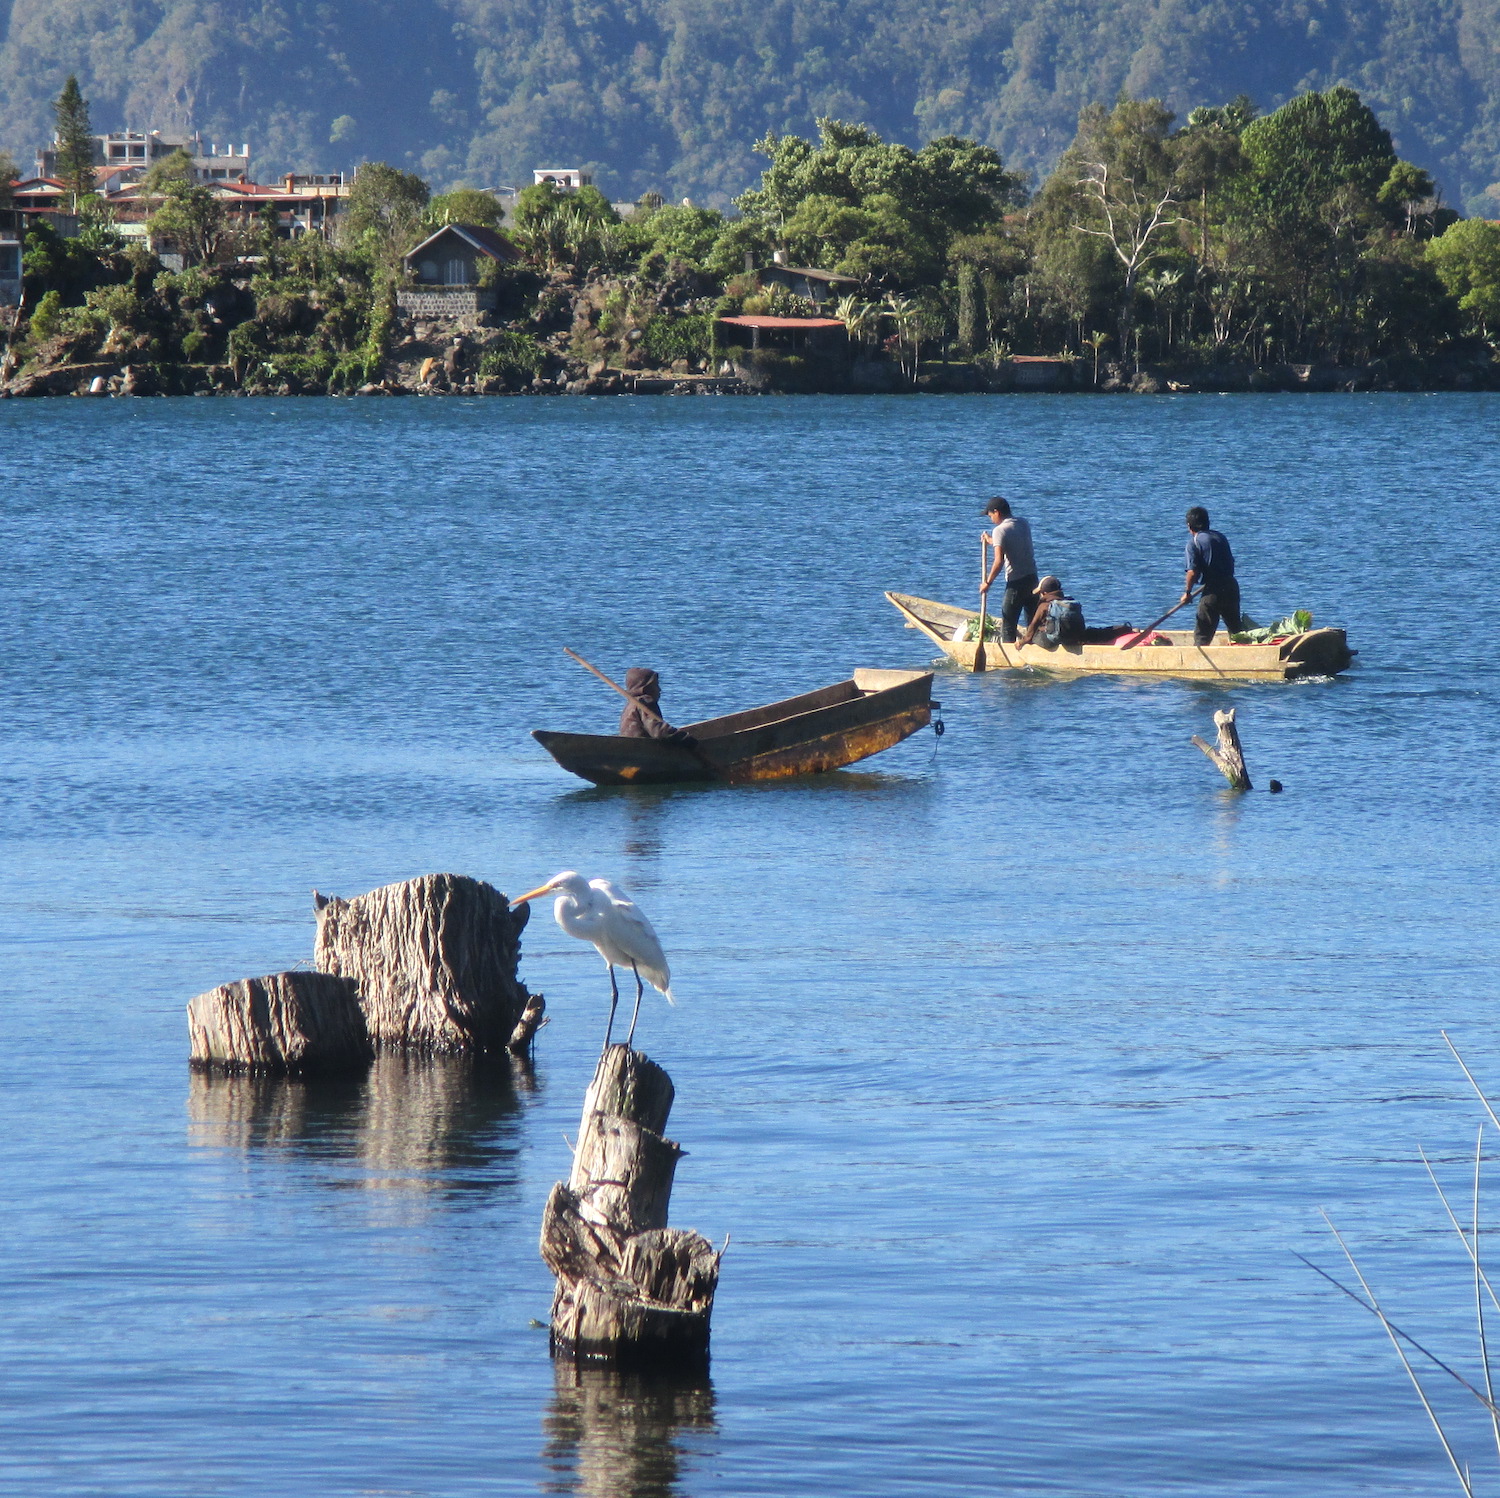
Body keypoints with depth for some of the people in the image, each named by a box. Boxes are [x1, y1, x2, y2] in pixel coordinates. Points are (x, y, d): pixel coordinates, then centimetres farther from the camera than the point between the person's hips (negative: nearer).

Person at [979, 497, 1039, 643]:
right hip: (1032, 577, 7)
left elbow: (999, 561, -19)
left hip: (1016, 582, -7)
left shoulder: (1000, 530, -13)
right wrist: (992, 542, 33)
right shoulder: (1023, 524, 9)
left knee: (1008, 625, -1)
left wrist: (988, 583, -10)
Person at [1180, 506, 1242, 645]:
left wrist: (1187, 592, -2)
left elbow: (1193, 571, -14)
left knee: (1202, 634, -4)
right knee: (1236, 628, 19)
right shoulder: (1220, 536, 12)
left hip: (1212, 592, -6)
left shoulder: (1194, 542, -7)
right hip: (1231, 586, 6)